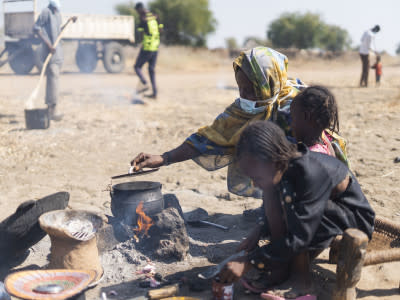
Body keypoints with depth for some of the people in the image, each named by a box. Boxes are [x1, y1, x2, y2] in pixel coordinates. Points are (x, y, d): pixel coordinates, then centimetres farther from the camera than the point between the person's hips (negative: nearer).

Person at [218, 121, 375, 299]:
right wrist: (260, 231, -14)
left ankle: (299, 281, -24)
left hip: (356, 220, -8)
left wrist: (249, 262, -34)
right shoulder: (281, 169, -11)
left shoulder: (312, 173, -34)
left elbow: (298, 238, -34)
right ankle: (280, 269, -14)